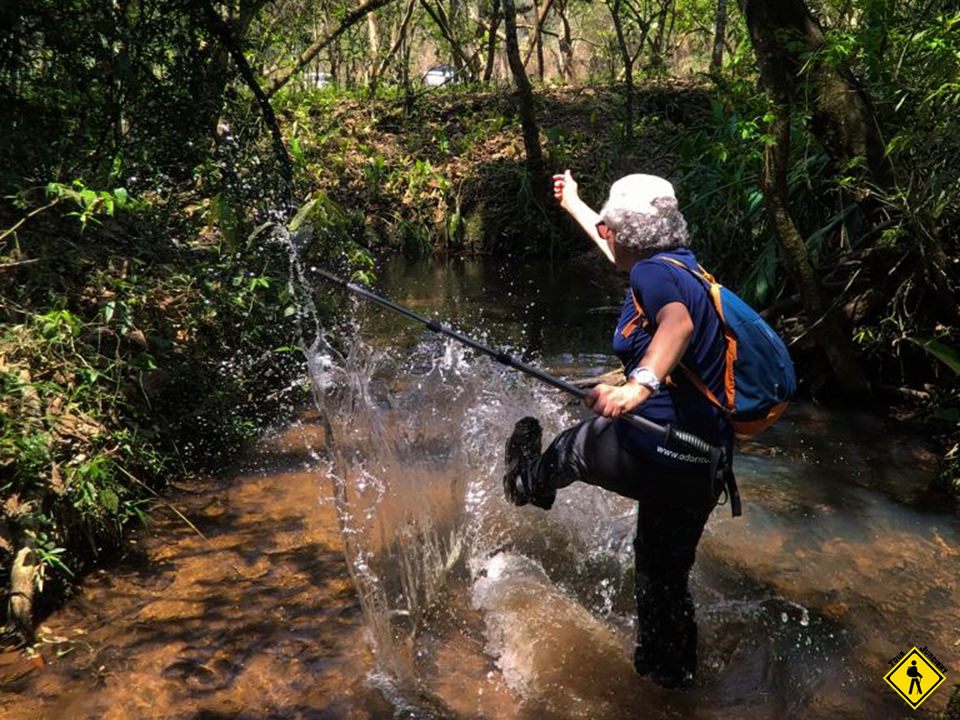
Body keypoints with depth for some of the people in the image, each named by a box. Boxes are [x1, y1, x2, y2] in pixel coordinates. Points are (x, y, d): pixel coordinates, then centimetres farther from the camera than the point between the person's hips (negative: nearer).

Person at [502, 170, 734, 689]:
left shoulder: (654, 272, -12)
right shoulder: (680, 264, 15)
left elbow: (678, 322, -35)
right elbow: (616, 248, 33)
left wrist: (641, 383, -51)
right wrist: (572, 204, 46)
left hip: (656, 456, -9)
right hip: (704, 466, 9)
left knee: (576, 444, 22)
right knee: (664, 571, 25)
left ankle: (530, 481, 50)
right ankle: (669, 670, 41)